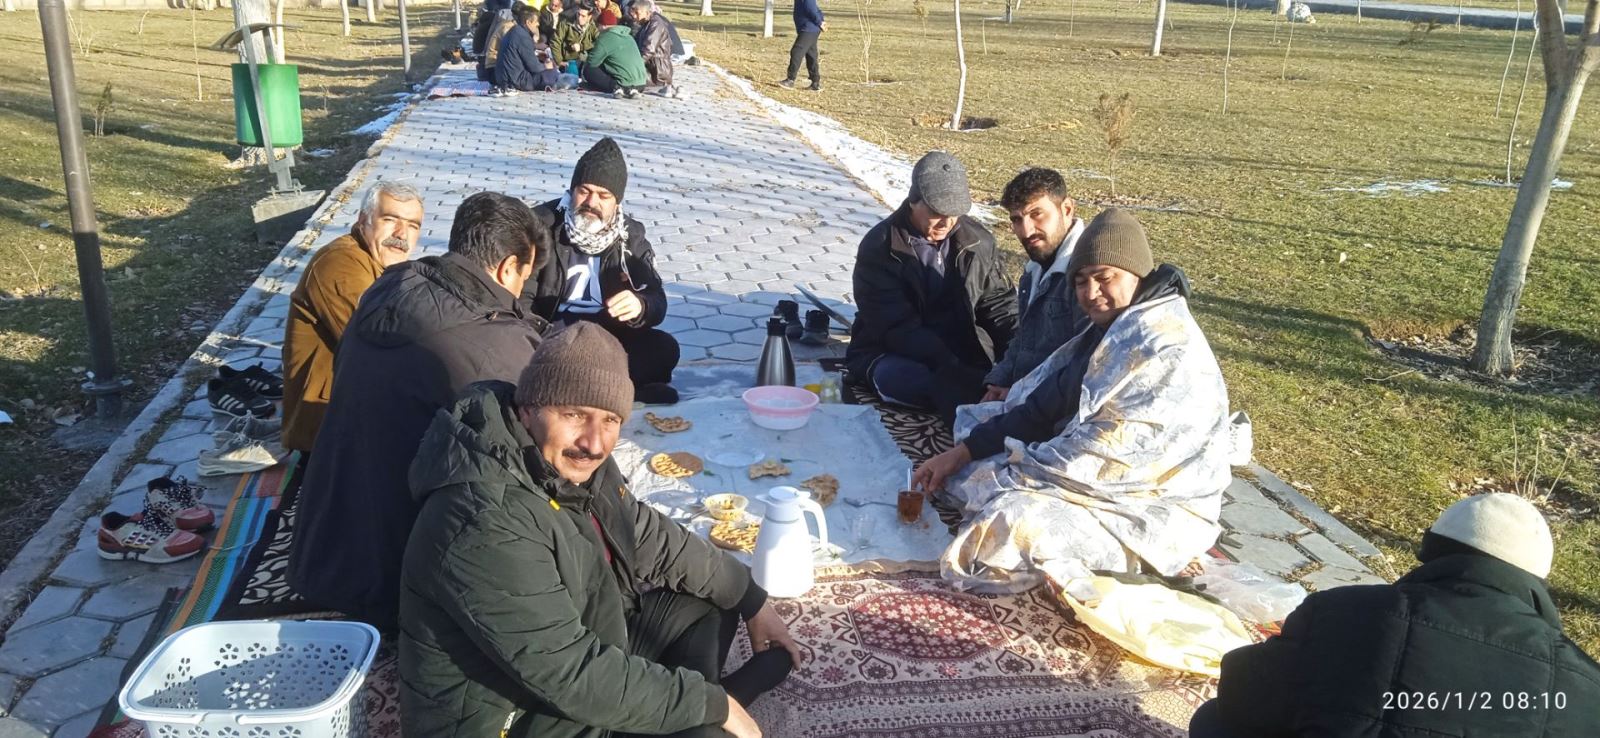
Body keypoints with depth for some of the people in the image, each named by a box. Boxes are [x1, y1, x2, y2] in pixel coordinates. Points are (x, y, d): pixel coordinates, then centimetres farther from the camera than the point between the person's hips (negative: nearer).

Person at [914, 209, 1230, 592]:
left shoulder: (1166, 349, -21)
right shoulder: (1112, 329, 10)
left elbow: (1109, 451, -25)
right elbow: (1044, 407, 7)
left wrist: (1010, 469, -15)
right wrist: (963, 451, -2)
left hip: (1151, 513, -10)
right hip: (1107, 483, 10)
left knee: (1010, 529, -29)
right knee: (972, 476, 6)